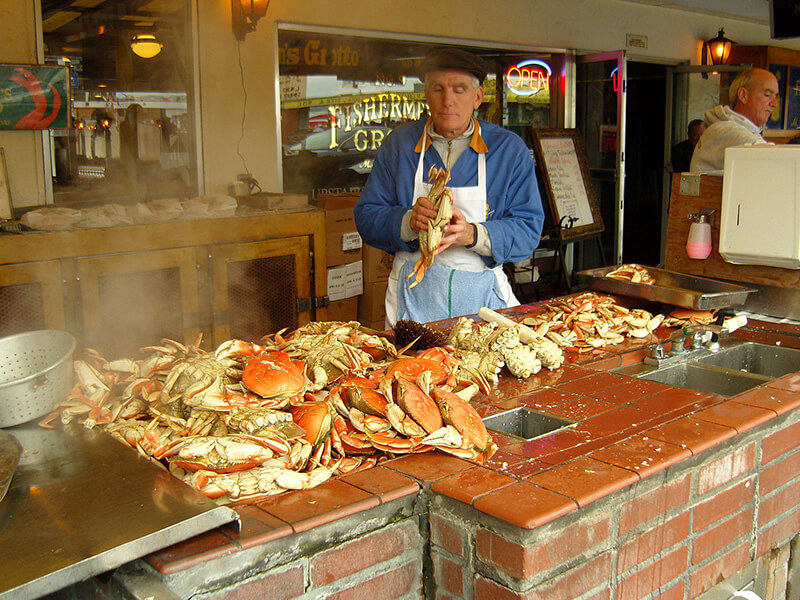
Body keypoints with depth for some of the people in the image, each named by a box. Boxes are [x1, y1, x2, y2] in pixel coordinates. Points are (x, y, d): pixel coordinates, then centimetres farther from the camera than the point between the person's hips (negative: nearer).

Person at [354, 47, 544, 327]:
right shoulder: (398, 143, 8)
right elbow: (366, 217, 5)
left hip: (483, 294, 0)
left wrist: (473, 235, -18)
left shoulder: (510, 149, 5)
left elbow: (529, 229, -1)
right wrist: (408, 222, -16)